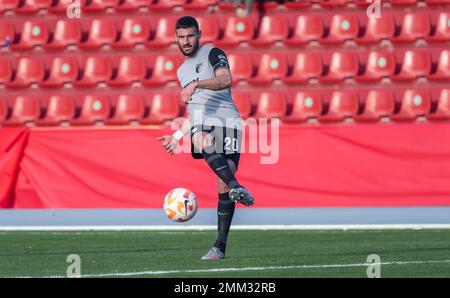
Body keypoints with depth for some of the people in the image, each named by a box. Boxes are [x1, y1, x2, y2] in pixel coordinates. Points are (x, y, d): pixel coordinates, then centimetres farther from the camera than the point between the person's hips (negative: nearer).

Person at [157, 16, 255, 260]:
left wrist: (196, 84, -26)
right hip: (202, 125, 4)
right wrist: (176, 136, 28)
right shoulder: (182, 71, 29)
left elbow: (225, 79, -14)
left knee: (223, 189, -13)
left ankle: (220, 246, -13)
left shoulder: (212, 54, 7)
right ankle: (237, 187, -54)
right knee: (202, 142, -37)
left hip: (227, 122, -4)